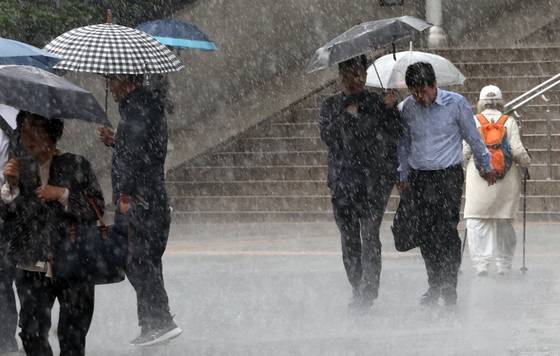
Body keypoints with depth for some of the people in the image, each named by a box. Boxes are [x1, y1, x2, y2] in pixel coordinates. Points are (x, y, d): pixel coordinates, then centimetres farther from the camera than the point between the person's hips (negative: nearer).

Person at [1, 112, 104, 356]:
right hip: (33, 270, 2)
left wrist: (62, 194, -13)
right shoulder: (20, 168, 9)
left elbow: (97, 209, -4)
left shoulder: (76, 165, 1)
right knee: (32, 335, -5)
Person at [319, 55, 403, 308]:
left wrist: (390, 109, -13)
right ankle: (357, 288, 13)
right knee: (348, 236, 3)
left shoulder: (377, 103, 7)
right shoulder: (331, 106, 14)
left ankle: (369, 290, -12)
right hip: (343, 180, 3)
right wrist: (346, 116, -10)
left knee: (369, 233, -11)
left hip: (374, 180, -3)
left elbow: (396, 136, -2)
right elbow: (327, 136, 0)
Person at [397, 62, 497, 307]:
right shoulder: (407, 108, 4)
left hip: (448, 176, -3)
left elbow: (473, 137, 6)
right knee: (426, 234, 2)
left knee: (446, 231, -11)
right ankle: (434, 286, 13)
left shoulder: (455, 103, -6)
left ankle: (449, 287, -5)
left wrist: (485, 166, 15)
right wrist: (403, 175, 22)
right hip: (419, 177, 3)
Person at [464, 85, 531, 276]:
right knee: (504, 222, 12)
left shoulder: (473, 122, 0)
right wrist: (526, 163, 13)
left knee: (476, 221, 0)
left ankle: (481, 262, -14)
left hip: (479, 179, -2)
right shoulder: (509, 122, 1)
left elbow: (465, 151, -2)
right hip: (506, 180, 2)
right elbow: (518, 151, -5)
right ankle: (504, 263, 15)